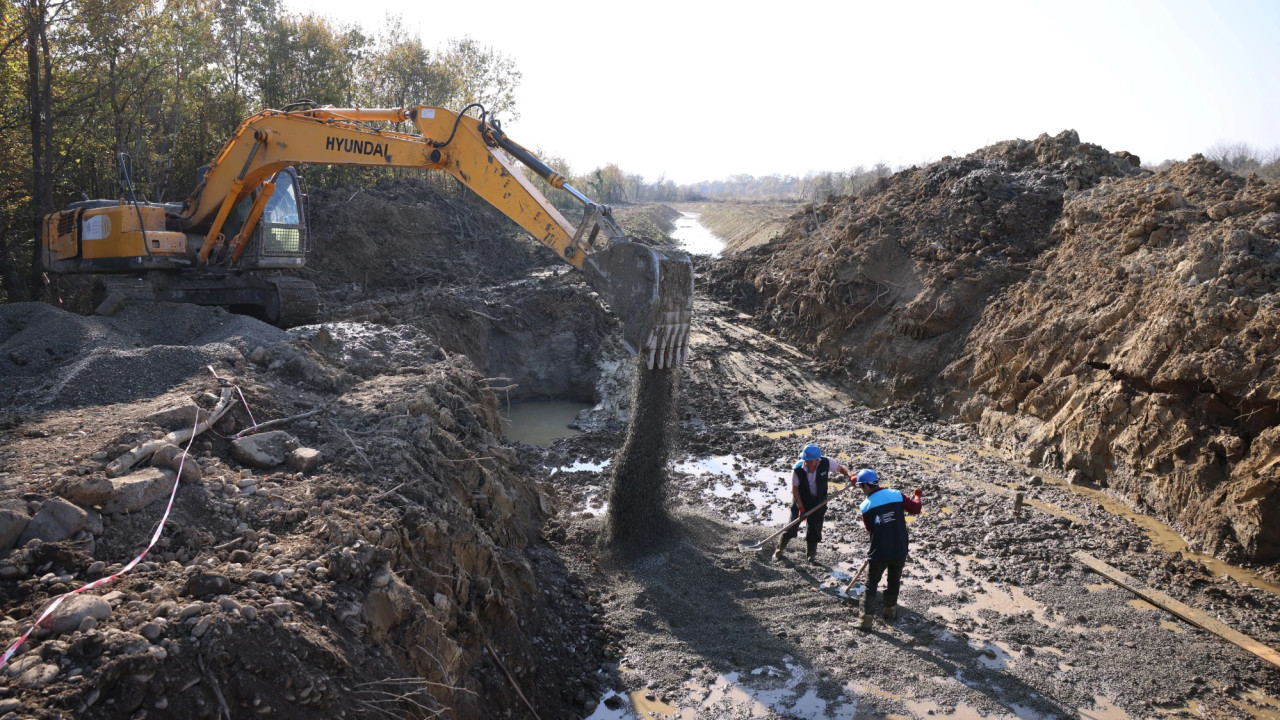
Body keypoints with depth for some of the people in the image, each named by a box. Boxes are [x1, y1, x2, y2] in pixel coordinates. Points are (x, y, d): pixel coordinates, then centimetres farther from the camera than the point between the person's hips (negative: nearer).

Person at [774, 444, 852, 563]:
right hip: (800, 501, -2)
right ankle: (779, 550, 23)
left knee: (814, 531, 10)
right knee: (791, 529, -2)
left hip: (818, 502, 2)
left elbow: (841, 468, -2)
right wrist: (801, 508, -20)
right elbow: (794, 490, -17)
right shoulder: (797, 469, -27)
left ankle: (811, 555, 33)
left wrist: (849, 476, -23)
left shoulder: (826, 463, -21)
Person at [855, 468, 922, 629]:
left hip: (878, 553, -2)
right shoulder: (896, 495, -4)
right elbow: (916, 509, -1)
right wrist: (917, 496, 19)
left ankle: (866, 618, 7)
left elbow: (869, 529, 7)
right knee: (894, 581, 24)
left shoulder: (865, 506, -4)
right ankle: (890, 611, 36)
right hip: (900, 551, 2)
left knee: (871, 584, 11)